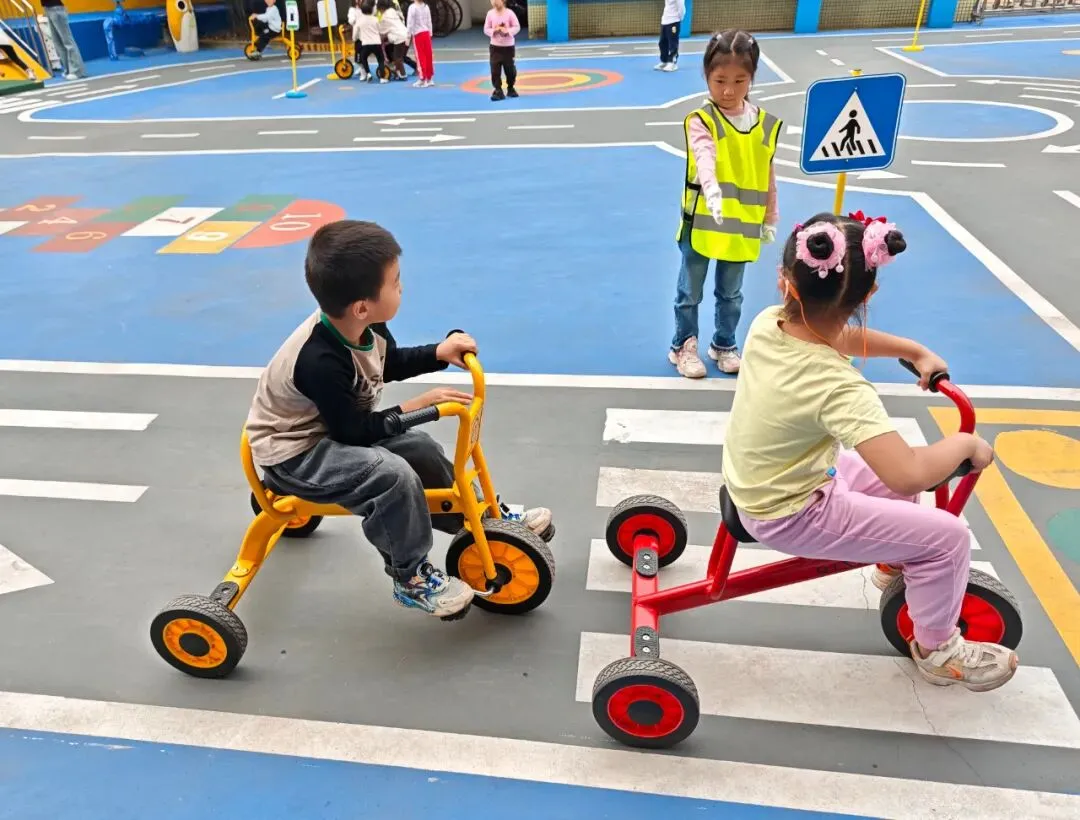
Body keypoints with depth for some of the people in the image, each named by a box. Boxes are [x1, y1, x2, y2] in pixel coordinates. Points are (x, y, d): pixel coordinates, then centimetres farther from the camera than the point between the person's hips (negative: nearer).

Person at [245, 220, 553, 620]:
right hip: (294, 451, -9)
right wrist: (418, 405, -23)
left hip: (334, 424, 9)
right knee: (392, 475, -27)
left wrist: (439, 353, -3)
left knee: (422, 449, 5)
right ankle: (411, 578, -7)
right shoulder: (321, 363, -36)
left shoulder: (363, 326, -11)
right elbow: (356, 432, -27)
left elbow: (389, 364, 10)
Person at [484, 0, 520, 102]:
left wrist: (507, 31, -21)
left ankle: (510, 89, 29)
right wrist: (494, 30, -19)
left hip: (508, 46, -1)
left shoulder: (509, 13, -9)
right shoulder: (490, 13, -3)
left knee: (510, 69, 9)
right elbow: (486, 29, 1)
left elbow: (517, 27, -5)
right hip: (495, 46, 1)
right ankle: (498, 91, -4)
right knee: (495, 70, -8)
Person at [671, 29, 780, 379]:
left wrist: (770, 219, 10)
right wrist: (712, 190, -52)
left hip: (743, 226, 4)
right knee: (690, 292, 10)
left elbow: (768, 174, 8)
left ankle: (724, 345, 35)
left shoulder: (766, 123, 1)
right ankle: (683, 347, 27)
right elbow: (704, 157, -33)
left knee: (730, 293, 17)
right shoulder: (700, 121, -13)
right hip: (701, 223, -3)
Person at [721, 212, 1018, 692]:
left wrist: (915, 351, 9)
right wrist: (965, 443, -18)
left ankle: (894, 562, 49)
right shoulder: (837, 387, -34)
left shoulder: (767, 323, -10)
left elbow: (839, 337, 11)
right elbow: (910, 474, -38)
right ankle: (937, 648, 23)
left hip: (755, 488, 8)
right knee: (948, 536, -1)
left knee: (894, 475, 24)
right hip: (788, 517, -8)